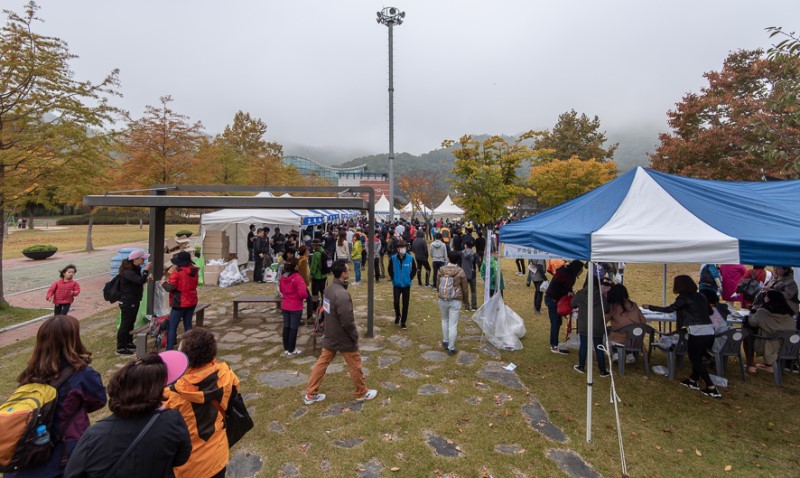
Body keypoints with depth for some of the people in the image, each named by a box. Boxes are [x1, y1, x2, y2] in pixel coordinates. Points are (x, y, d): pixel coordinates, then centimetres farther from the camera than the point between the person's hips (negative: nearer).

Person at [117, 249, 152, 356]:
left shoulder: (135, 269, 9)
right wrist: (146, 270, -26)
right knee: (125, 324, 0)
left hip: (134, 301, 10)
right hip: (127, 302, -10)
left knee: (131, 323, 20)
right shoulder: (128, 272, -23)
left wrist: (146, 279, 1)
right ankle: (120, 348, 12)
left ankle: (129, 343, 34)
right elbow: (140, 280, -35)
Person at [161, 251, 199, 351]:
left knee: (172, 327, 3)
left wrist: (164, 282, 4)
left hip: (180, 303, -6)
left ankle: (169, 350, 5)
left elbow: (170, 287, -16)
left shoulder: (177, 271, -16)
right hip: (192, 302, 6)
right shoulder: (194, 270, 4)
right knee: (188, 325, 14)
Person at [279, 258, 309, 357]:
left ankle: (286, 349, 26)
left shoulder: (282, 277, 2)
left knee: (286, 327, 15)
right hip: (296, 307, -7)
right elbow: (302, 293, -24)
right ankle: (291, 351, 13)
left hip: (284, 306, 7)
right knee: (293, 328, 4)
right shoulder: (298, 278, -21)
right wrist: (306, 296, -4)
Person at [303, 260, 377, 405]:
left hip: (330, 336, 8)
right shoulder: (342, 294, -31)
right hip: (343, 339, -8)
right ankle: (362, 393, 30)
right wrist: (355, 336, -11)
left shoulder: (329, 289, -2)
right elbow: (347, 321, -27)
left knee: (321, 363, 18)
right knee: (355, 366, 12)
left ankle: (310, 394, 29)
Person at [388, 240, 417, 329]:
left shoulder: (410, 258, -8)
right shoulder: (393, 258, -8)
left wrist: (410, 278, 0)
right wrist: (393, 278, 2)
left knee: (405, 304, 5)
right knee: (396, 302, -8)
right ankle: (397, 315, 23)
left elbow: (414, 269, 5)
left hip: (406, 285, 0)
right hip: (396, 284, 0)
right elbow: (390, 269, 7)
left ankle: (403, 322, 20)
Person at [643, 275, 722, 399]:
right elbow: (710, 311, 26)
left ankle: (712, 389, 6)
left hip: (698, 333, -7)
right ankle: (693, 381, 32)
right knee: (697, 358, 20)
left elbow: (669, 309, -5)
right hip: (709, 332, 7)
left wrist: (649, 307, 3)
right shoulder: (700, 296, 14)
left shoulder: (684, 297, -7)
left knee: (695, 359, 7)